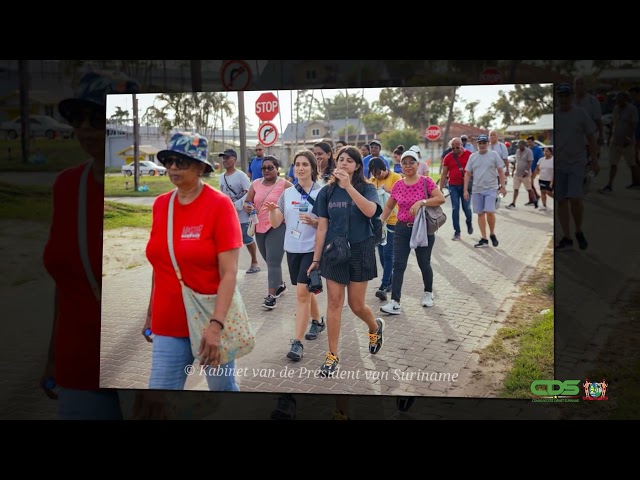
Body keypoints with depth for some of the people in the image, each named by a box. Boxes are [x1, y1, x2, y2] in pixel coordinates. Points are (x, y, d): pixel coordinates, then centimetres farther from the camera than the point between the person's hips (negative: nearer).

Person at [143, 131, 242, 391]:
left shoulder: (219, 204, -12)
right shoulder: (160, 204, 3)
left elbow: (229, 273, -17)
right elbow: (160, 265, 12)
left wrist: (216, 325, -24)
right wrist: (151, 313, 11)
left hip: (211, 321, -4)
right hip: (168, 324, 4)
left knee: (223, 385, 14)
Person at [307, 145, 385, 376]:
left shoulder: (367, 189, -4)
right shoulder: (328, 191, 2)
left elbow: (370, 211, -26)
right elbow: (322, 227, 4)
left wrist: (348, 185, -31)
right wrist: (316, 259, 3)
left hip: (360, 251, -2)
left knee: (356, 304, 6)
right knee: (334, 302, 2)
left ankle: (376, 326, 40)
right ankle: (332, 355, 11)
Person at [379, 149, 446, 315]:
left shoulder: (426, 181, -8)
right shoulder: (397, 185, 3)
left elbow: (441, 198, -18)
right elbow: (389, 206, 14)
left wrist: (421, 202, -27)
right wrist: (380, 221, 3)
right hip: (402, 229, 3)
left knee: (424, 263, 10)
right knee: (398, 264, -6)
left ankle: (428, 293, 37)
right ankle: (395, 302, -7)